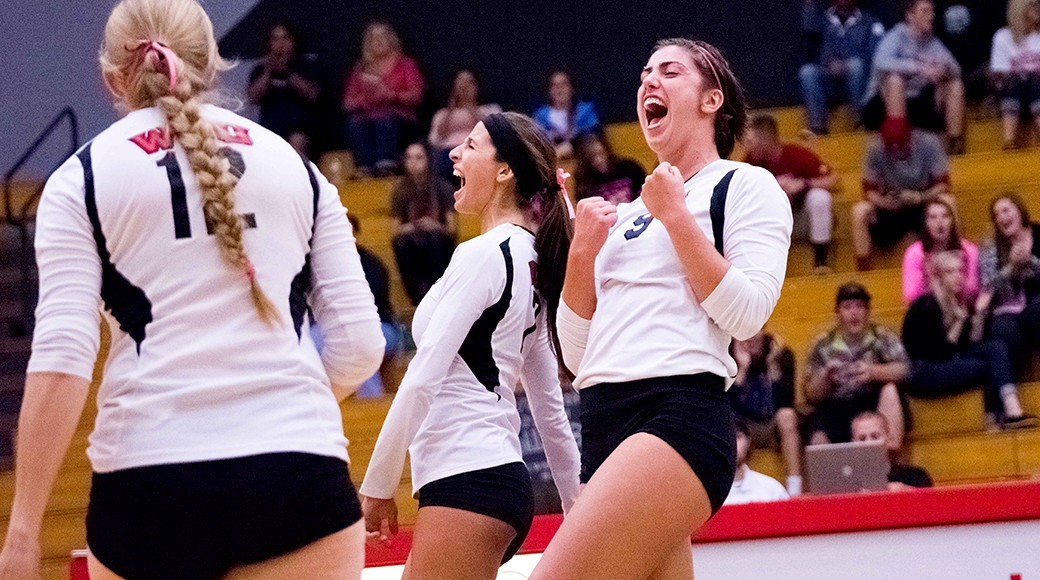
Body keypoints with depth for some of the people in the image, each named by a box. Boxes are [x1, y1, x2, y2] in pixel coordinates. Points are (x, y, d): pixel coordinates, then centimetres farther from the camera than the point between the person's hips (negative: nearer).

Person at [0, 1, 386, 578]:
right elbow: (358, 342, 9)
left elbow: (61, 358, -6)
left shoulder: (81, 179, 6)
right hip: (296, 472, 1)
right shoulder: (292, 164, 14)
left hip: (150, 483, -1)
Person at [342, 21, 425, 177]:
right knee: (355, 123, -33)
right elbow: (347, 104, 12)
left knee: (385, 119, -37)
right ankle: (364, 168, -47)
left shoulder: (405, 65, 16)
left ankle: (385, 167, -50)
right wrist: (364, 98, -8)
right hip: (367, 116, 2)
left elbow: (416, 96, 1)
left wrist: (390, 95, -13)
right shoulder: (360, 69, 21)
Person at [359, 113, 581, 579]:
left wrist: (377, 486, -10)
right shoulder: (530, 261, 17)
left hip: (468, 480, -9)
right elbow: (549, 406, 23)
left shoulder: (482, 255, -9)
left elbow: (423, 378, -14)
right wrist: (578, 509, 28)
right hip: (504, 475, 9)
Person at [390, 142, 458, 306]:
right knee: (401, 242, -32)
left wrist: (436, 227, -25)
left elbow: (453, 229, -3)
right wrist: (404, 230, -22)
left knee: (433, 237, -35)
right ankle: (419, 297, -37)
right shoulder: (400, 191, 6)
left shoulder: (442, 188, 1)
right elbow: (394, 232, 2)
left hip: (439, 249, -1)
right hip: (412, 254, 1)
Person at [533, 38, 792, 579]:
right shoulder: (627, 215, 25)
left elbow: (746, 312, -9)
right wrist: (582, 253, 9)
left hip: (679, 417, -8)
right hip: (605, 428, 8)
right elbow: (576, 355, 22)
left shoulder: (746, 185, 6)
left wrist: (675, 214, -5)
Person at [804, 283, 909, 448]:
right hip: (834, 409, 0)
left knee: (889, 389, -30)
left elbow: (903, 370, -10)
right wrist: (825, 378, -18)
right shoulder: (823, 346, 8)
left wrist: (874, 372, -28)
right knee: (818, 439, -31)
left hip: (872, 405, 0)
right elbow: (811, 397, 4)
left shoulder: (882, 338, 6)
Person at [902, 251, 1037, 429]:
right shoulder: (925, 306, -11)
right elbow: (937, 353, -14)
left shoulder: (963, 304, 10)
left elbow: (974, 344, 3)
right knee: (986, 366, -25)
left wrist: (979, 315, -8)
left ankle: (1011, 411, -32)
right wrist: (959, 322, -15)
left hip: (953, 366, 7)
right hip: (922, 376, -7)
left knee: (996, 347, -17)